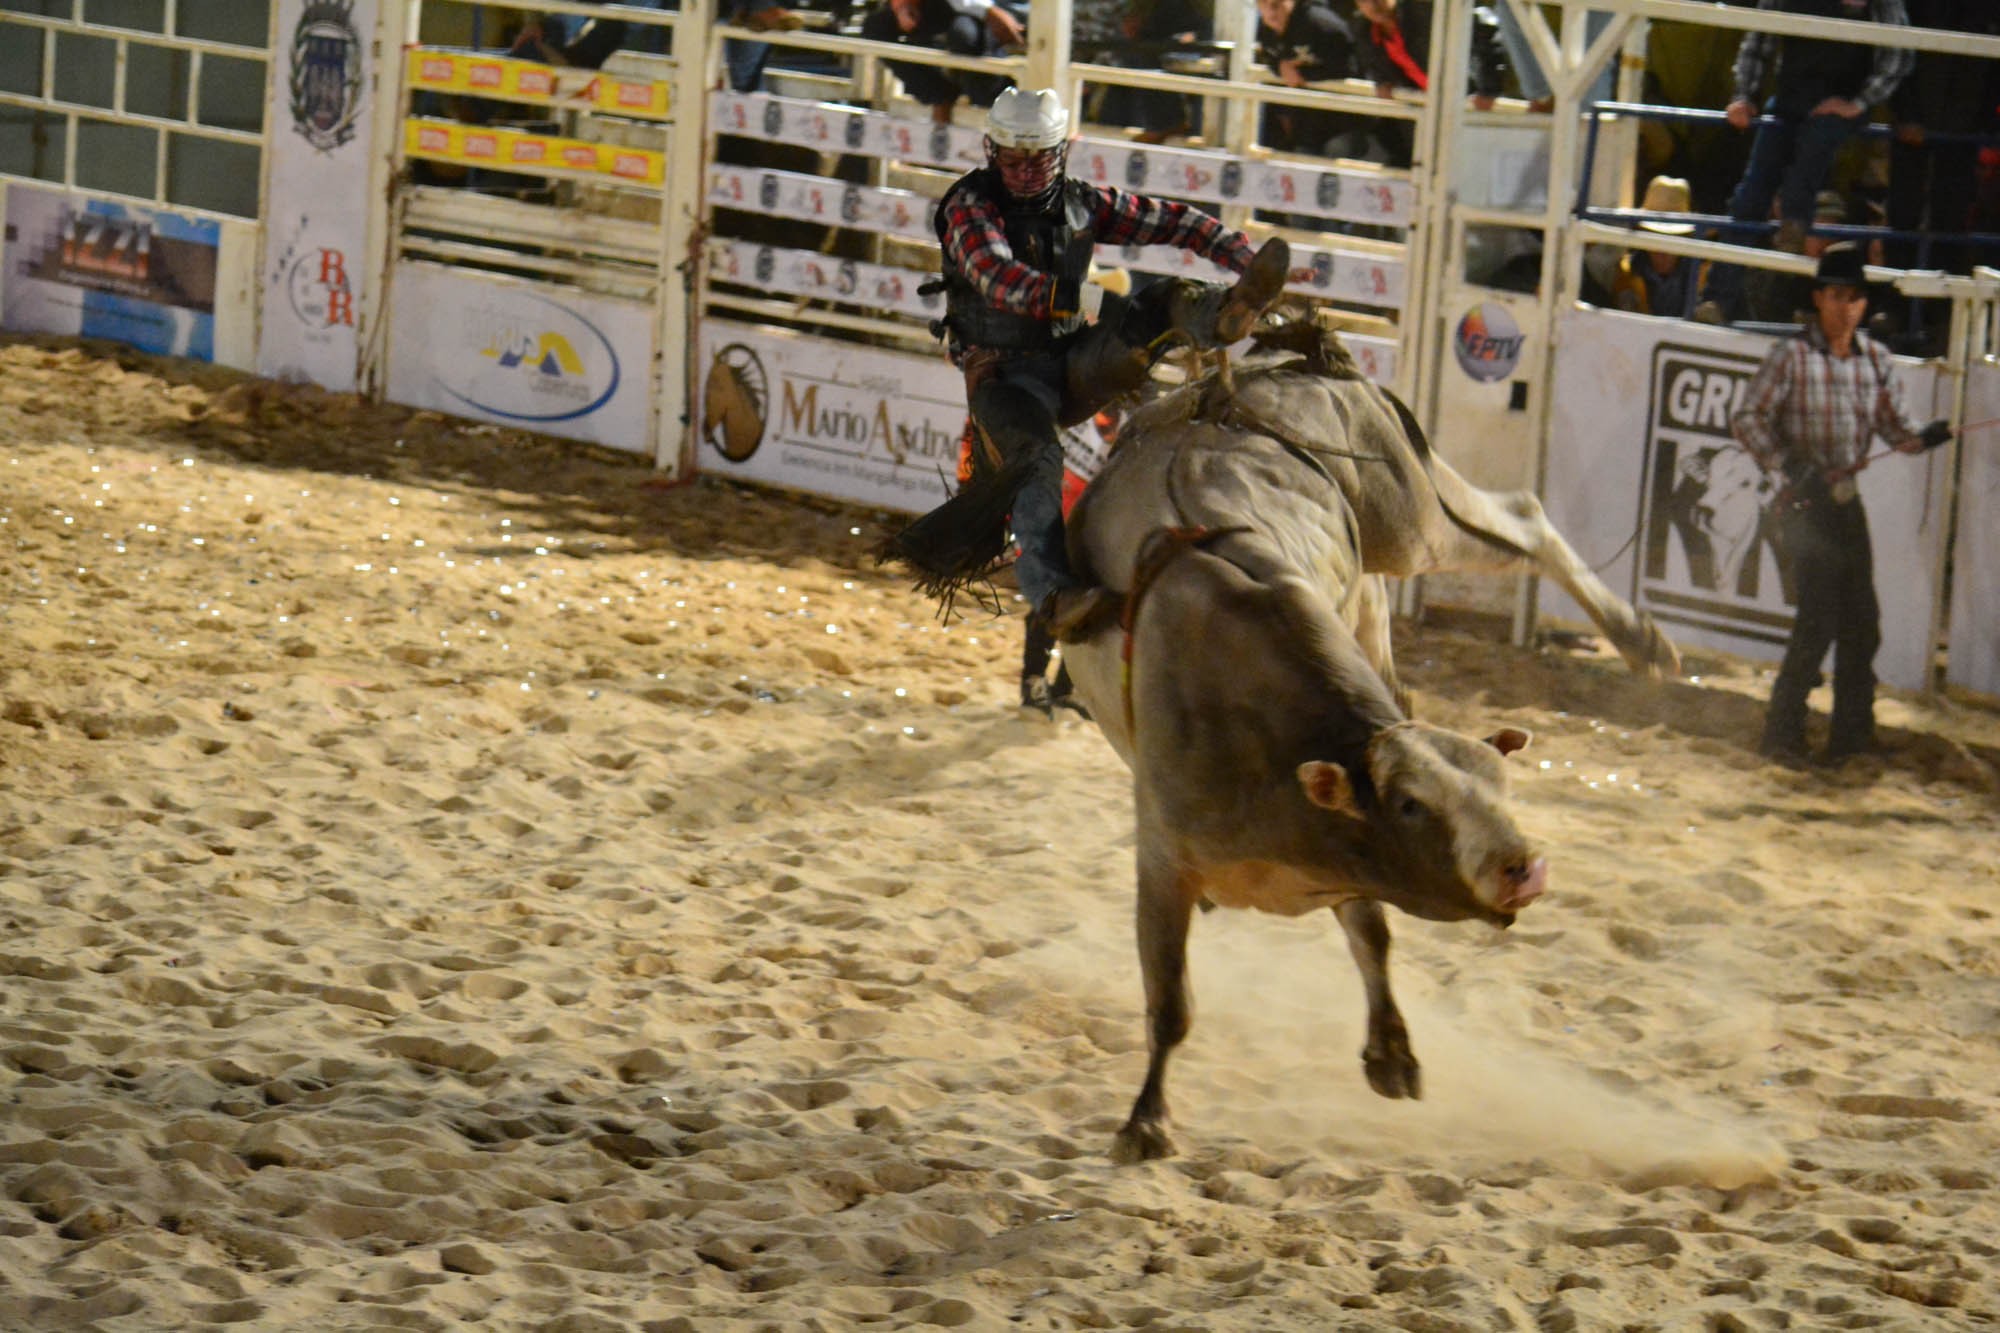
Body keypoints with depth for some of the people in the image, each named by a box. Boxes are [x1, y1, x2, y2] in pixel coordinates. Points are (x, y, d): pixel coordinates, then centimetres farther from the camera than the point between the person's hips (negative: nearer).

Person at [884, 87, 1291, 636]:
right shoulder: (970, 207, -6)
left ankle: (1225, 313, -50)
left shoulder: (1081, 203, 10)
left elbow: (1173, 221, 13)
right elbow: (997, 276, -25)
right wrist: (1089, 300, -37)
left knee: (1168, 301, -15)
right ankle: (1053, 593, -50)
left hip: (1078, 367, 5)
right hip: (1006, 373, -5)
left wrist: (1246, 258, 2)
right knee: (1034, 458, -33)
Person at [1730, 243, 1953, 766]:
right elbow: (1747, 420, -8)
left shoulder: (1876, 360, 6)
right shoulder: (1792, 356, -8)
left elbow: (1894, 425, 7)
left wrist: (1924, 437, -14)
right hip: (1805, 504, -6)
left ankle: (1852, 733, 18)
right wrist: (1788, 465, -18)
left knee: (1862, 619, 7)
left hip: (1848, 501, 6)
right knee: (1820, 614, -12)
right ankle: (1783, 732, -4)